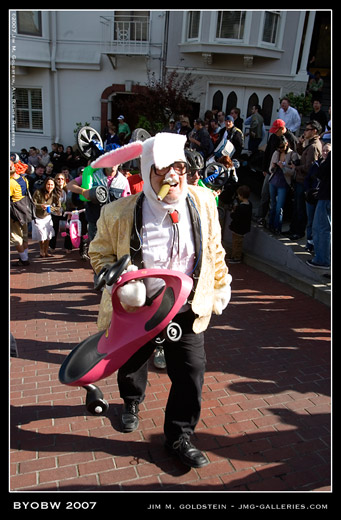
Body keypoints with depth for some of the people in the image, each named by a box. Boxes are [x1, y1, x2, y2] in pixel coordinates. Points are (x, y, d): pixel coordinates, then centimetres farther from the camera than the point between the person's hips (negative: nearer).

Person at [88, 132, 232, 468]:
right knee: (131, 365, 23)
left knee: (191, 374, 4)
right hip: (136, 312, -1)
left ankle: (179, 437, 32)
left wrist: (220, 288, 13)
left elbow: (214, 251, 5)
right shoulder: (120, 214, -18)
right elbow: (100, 254, -2)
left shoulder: (203, 202, -9)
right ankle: (131, 402, 60)